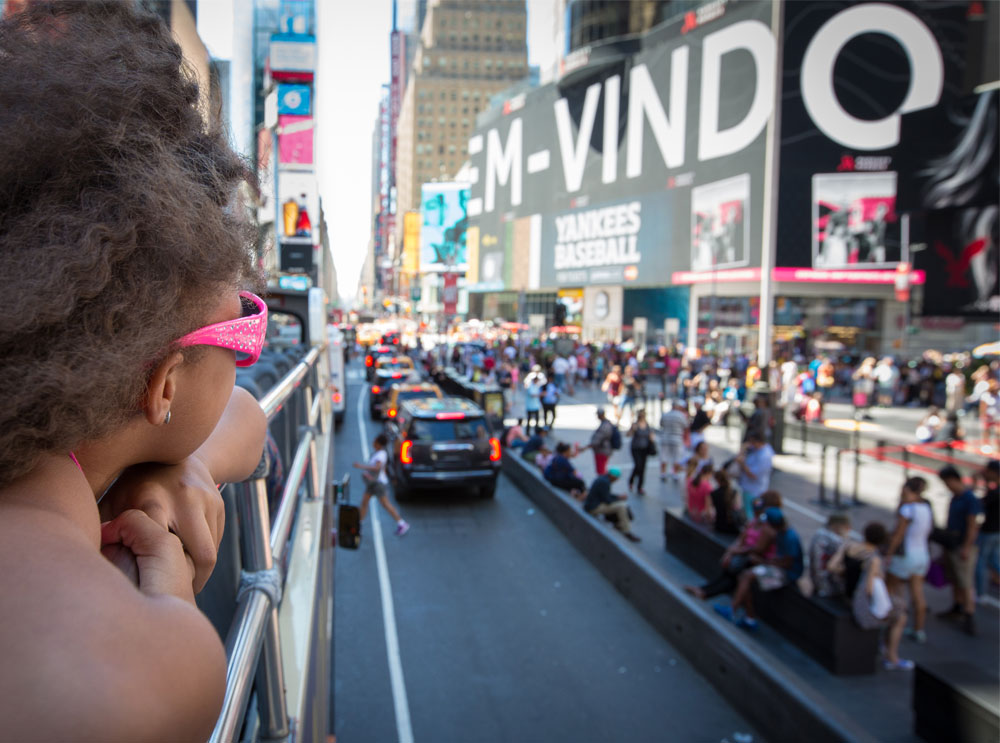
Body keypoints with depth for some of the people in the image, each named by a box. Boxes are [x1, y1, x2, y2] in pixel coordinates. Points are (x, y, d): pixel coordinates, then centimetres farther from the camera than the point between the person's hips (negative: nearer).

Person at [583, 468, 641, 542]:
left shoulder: (602, 478, 9)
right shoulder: (604, 482, -22)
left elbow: (606, 495, 18)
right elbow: (606, 500, -20)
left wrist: (618, 496, 4)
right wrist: (619, 498, -6)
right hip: (595, 508, -11)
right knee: (621, 507, -18)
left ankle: (619, 525, 10)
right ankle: (627, 533, -14)